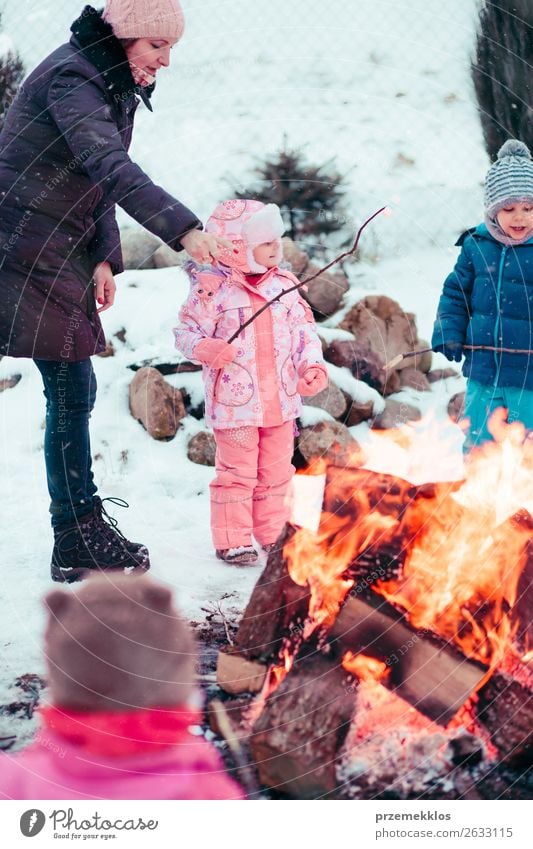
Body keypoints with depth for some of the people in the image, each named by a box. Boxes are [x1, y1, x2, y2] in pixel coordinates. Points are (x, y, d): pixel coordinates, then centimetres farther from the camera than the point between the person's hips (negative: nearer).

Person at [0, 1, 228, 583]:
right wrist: (183, 230, -45)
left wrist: (103, 258, 6)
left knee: (73, 393, 10)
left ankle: (83, 532, 18)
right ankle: (78, 544, -1)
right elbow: (109, 166, -34)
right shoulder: (72, 77, -19)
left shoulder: (116, 87, 12)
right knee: (69, 392, -8)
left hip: (62, 252, 9)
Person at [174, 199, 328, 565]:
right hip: (236, 401, -5)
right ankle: (232, 541, 11)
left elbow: (304, 329, 12)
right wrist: (207, 349, -27)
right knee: (237, 472, 1)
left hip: (280, 400, 5)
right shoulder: (213, 288, -11)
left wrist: (312, 365, -2)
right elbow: (186, 332, -7)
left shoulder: (284, 284, 6)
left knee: (276, 471, 14)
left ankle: (273, 533, 27)